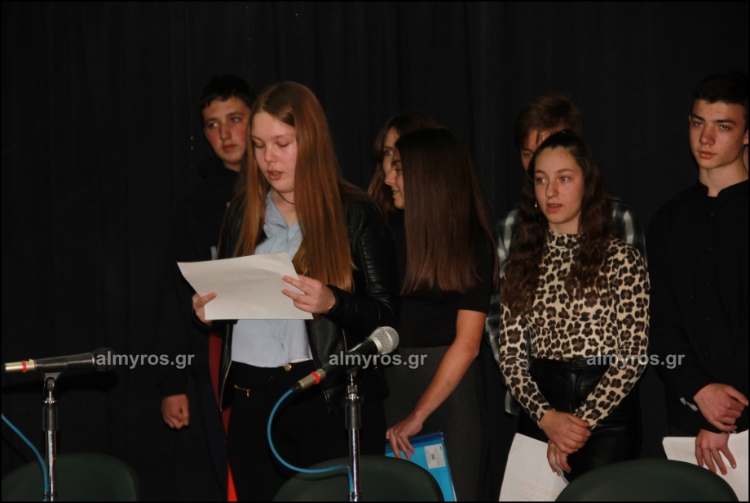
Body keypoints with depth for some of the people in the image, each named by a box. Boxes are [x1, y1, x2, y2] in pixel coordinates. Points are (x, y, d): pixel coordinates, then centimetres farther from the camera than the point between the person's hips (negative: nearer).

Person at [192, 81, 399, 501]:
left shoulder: (357, 215, -1)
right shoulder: (242, 215, 12)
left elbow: (385, 316, -5)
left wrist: (332, 303, -22)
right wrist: (205, 309, 0)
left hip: (330, 402, -4)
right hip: (252, 400, 4)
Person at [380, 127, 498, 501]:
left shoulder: (473, 244, -3)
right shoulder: (388, 230, 5)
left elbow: (466, 344, -10)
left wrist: (418, 417, -15)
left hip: (448, 384, -2)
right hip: (387, 379, 2)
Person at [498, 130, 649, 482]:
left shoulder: (621, 259, -2)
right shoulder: (522, 264, 8)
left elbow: (633, 355, -7)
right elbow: (511, 356, 3)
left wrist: (582, 421, -14)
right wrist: (547, 417, -12)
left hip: (607, 417, -3)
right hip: (538, 419, 3)